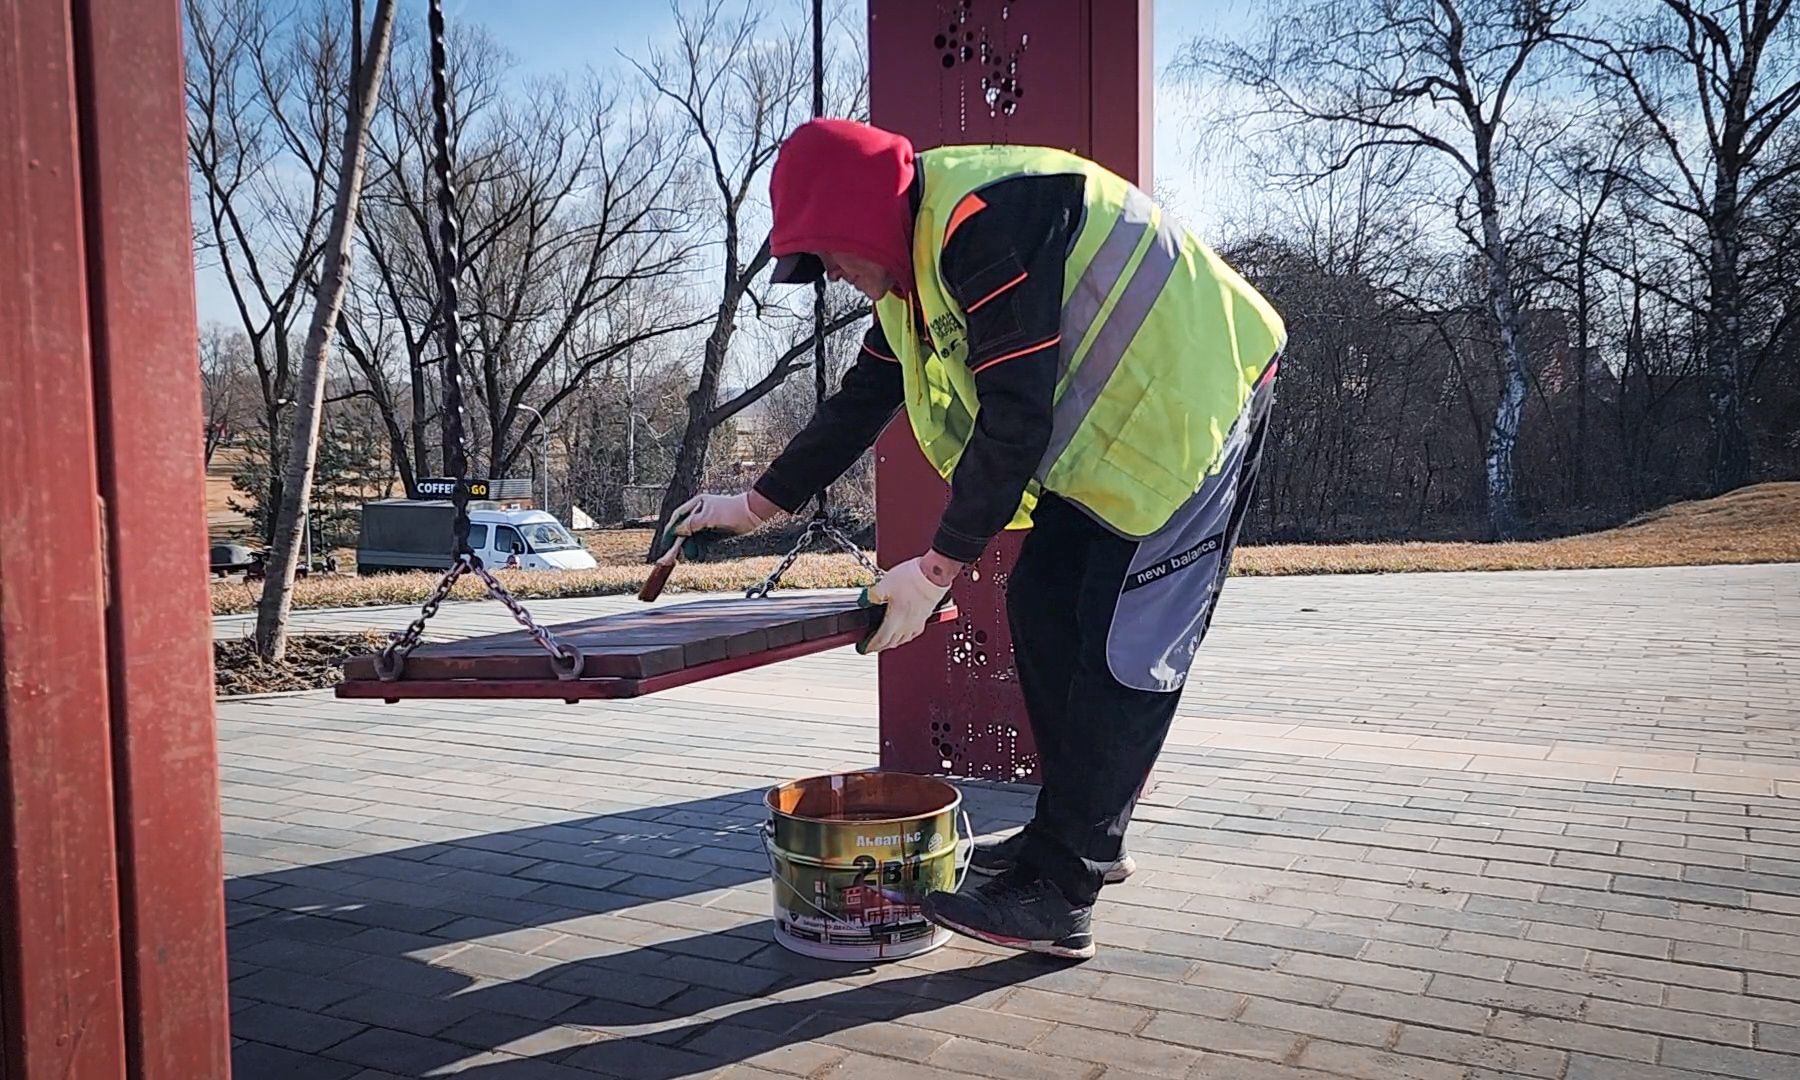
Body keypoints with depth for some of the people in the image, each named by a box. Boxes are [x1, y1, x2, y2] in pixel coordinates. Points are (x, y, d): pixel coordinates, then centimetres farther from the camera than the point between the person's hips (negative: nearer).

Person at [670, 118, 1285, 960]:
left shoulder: (983, 220, -24)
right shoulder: (912, 260, 8)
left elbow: (1016, 415, -26)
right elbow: (860, 402, 16)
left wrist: (939, 566, -20)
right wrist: (758, 504, 20)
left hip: (1188, 406, -10)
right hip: (1102, 430, 10)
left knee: (1121, 654, -11)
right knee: (1041, 612, 7)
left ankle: (1059, 897, -6)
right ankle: (1071, 836, 19)